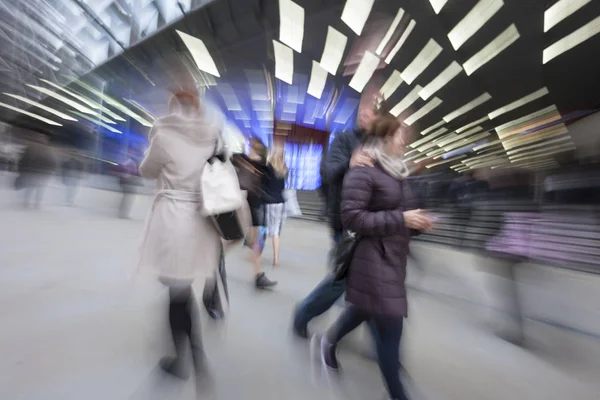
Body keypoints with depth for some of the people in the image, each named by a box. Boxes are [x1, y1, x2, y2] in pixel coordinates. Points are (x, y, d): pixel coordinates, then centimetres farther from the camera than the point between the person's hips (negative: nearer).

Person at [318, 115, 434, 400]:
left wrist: (418, 223, 0)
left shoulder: (397, 172, 12)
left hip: (394, 259, 9)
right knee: (390, 329, 4)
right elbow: (352, 218, -22)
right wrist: (401, 219, -21)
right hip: (374, 261, -9)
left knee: (365, 310, 26)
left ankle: (330, 341, 53)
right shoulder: (362, 171, -16)